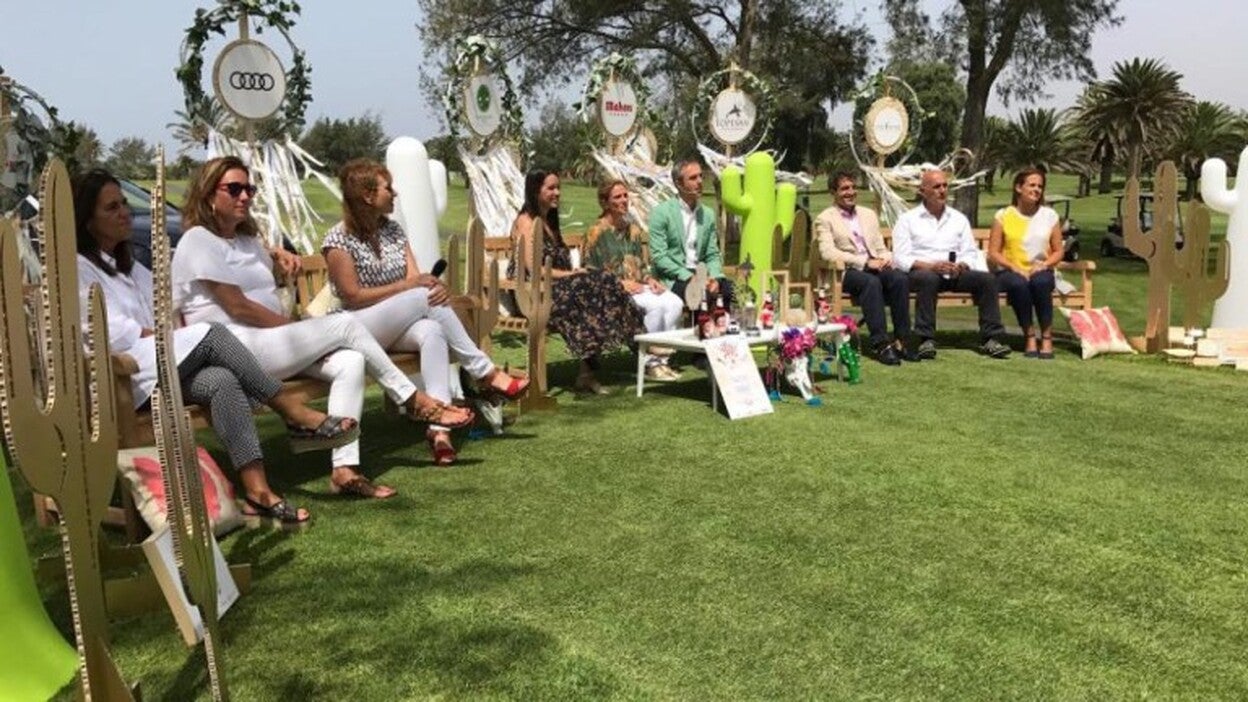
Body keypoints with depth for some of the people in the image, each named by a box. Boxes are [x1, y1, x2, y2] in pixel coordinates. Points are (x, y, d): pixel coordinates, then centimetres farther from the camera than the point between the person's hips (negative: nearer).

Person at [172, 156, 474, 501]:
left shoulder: (246, 239, 21)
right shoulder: (199, 240, -6)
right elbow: (238, 308, -13)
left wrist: (276, 254, 19)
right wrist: (294, 327, -6)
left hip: (274, 342, 9)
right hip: (236, 352, -9)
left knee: (350, 362, -17)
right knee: (345, 325, -16)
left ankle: (345, 468, -26)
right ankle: (415, 401, -4)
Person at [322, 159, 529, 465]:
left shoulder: (393, 230, 12)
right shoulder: (338, 239, -6)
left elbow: (414, 278, 3)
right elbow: (352, 297, -11)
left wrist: (437, 286, -21)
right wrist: (407, 286, -17)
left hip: (399, 325, 5)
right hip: (358, 330, -5)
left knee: (432, 332, -32)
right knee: (426, 297, -29)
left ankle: (438, 426, -46)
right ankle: (487, 373, -23)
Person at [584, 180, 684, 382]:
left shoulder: (633, 229, 18)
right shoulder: (597, 231, -3)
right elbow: (591, 271, -7)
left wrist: (650, 279, 1)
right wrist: (621, 283, -15)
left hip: (638, 286, 6)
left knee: (675, 303, -22)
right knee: (655, 305, -31)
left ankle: (662, 359, -18)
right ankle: (651, 363, -19)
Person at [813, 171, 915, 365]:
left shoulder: (869, 214, 24)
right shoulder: (824, 219, 5)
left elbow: (881, 247, 22)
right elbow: (828, 253, -10)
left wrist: (886, 259, -5)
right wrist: (865, 262, -17)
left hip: (874, 266, 5)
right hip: (845, 271, -5)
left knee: (900, 278, -26)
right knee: (871, 281, -36)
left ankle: (900, 341, -23)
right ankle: (880, 344, -35)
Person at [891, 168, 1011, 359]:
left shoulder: (959, 219, 21)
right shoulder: (907, 220, 8)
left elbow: (971, 253, 15)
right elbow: (901, 258, -4)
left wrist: (962, 265, -10)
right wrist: (931, 266, -19)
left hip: (955, 274, 4)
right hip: (923, 271, -4)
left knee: (987, 278, -22)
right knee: (929, 278, -38)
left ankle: (990, 339, -19)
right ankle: (926, 340, -35)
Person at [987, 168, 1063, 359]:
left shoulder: (1050, 216, 10)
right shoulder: (1003, 216, 4)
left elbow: (1058, 252, 10)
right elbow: (993, 253, 0)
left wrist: (1043, 265, -9)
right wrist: (1013, 267, -15)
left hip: (1040, 271, 1)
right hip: (1010, 272, -1)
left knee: (1041, 282, -35)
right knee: (1019, 284, -36)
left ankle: (1047, 338, -24)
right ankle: (1029, 337, -22)